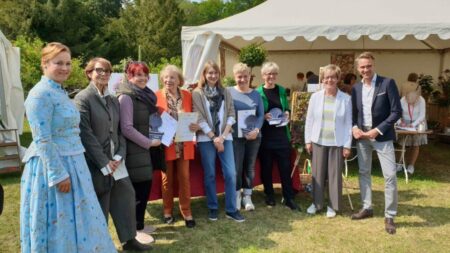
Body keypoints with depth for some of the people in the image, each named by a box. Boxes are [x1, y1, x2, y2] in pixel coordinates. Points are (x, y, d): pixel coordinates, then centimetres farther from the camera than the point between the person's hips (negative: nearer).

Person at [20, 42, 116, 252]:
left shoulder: (60, 92, 13)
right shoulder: (41, 94, -15)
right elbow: (43, 140, -20)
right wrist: (59, 174, -21)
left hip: (72, 165, 9)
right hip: (52, 167, -9)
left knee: (77, 224, 16)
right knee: (58, 225, 3)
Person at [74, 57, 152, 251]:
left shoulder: (114, 100, 12)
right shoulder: (83, 98, -9)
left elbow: (120, 131, 11)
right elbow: (86, 134, -15)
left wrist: (119, 156, -4)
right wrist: (104, 163, -15)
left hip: (115, 162, 6)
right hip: (95, 165, -6)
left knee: (126, 198, 10)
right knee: (99, 208, 5)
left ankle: (129, 240, 25)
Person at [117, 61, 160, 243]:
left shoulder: (144, 95, 13)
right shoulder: (126, 97, -13)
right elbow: (127, 128, -18)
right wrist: (149, 142, -13)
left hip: (145, 149, 8)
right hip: (134, 151, -8)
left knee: (145, 186, 13)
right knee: (138, 189, -2)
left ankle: (139, 224, 27)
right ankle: (134, 230, 12)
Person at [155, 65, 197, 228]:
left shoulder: (187, 95, 5)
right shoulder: (157, 96, -4)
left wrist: (196, 126, -9)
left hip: (184, 144, 2)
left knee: (184, 178, 6)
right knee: (167, 179, 10)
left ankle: (186, 212, 17)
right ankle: (167, 211, 25)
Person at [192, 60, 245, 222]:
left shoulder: (225, 92, 10)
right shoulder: (197, 93, 0)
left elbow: (231, 115, 5)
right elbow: (199, 119, -6)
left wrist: (223, 136, -8)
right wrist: (214, 138, -10)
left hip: (225, 138, 2)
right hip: (206, 139, -2)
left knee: (231, 173, -2)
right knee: (210, 175, 5)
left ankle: (231, 209, 10)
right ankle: (212, 208, 20)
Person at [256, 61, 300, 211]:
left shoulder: (282, 90, 8)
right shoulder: (257, 92, -4)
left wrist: (287, 114, -4)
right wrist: (263, 116, -19)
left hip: (281, 134, 3)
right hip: (265, 135, -2)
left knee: (285, 166, 4)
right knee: (266, 167, 8)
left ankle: (289, 198, 14)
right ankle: (269, 197, 24)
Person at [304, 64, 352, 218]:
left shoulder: (346, 99, -3)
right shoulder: (315, 97, 2)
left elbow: (349, 123, -2)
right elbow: (309, 120, 5)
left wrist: (347, 145, -5)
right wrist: (308, 140, 2)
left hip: (337, 143, -1)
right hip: (318, 141, 2)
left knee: (335, 174, 6)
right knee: (317, 173, 8)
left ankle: (333, 206, 20)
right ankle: (316, 202, 23)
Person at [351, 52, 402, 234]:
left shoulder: (387, 83, -8)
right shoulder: (356, 88, 7)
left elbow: (397, 112, -11)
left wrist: (377, 130, -16)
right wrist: (354, 127, -6)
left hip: (382, 136, -5)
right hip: (361, 135, 5)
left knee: (390, 175, -6)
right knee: (363, 172, 13)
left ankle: (389, 216, 7)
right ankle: (367, 208, 28)